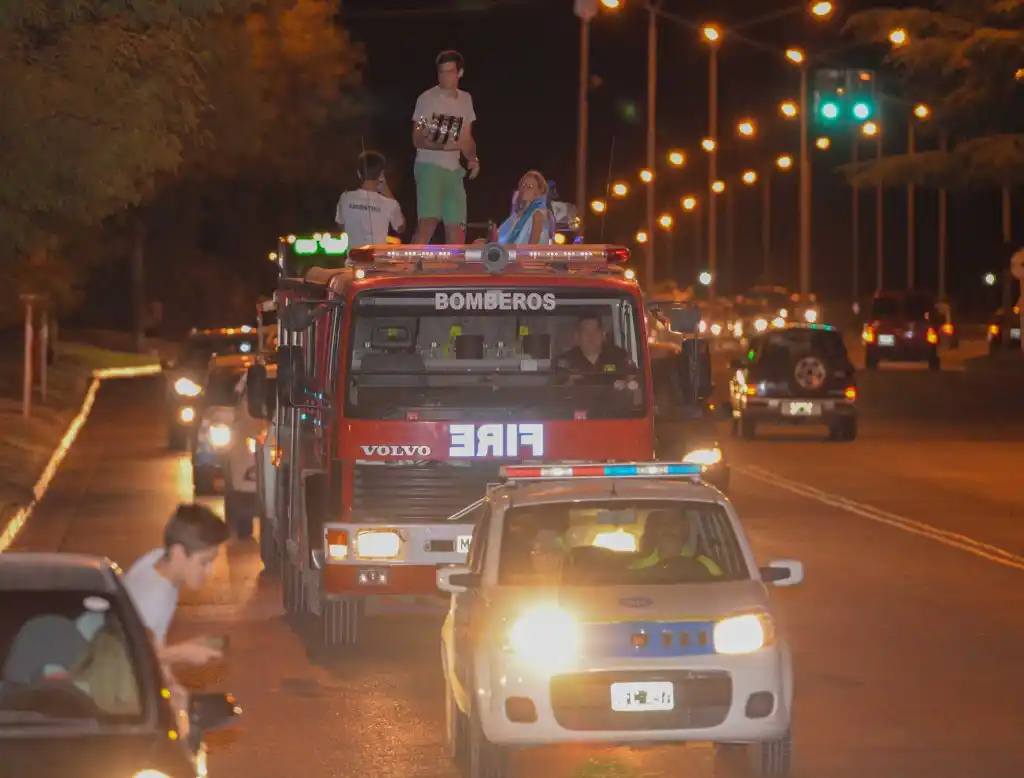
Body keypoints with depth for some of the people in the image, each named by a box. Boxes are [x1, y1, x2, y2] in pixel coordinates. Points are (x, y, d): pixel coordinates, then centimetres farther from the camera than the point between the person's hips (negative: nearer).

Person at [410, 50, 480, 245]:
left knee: (456, 229, 5)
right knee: (428, 223, -21)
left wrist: (473, 159, 1)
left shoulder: (465, 100, 13)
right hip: (429, 166, -7)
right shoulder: (427, 99, -6)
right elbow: (417, 140, -9)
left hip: (454, 170, 7)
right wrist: (442, 146, -26)